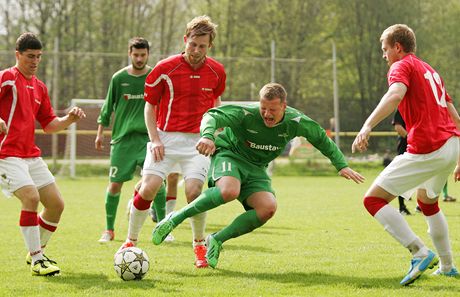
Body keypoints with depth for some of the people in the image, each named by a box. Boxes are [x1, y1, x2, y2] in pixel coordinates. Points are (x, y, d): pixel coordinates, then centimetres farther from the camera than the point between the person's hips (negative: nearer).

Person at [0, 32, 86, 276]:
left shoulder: (39, 87, 16)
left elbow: (49, 125, 21)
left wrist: (70, 119, 3)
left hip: (32, 155, 8)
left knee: (56, 204, 3)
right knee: (31, 197, -23)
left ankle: (36, 252, 21)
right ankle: (36, 260, -16)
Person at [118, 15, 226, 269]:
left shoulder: (216, 71, 1)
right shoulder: (165, 68, -7)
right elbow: (150, 104, 2)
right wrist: (154, 139, -7)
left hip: (198, 141, 1)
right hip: (166, 138, -1)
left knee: (193, 192, -14)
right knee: (148, 188, -12)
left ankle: (199, 245, 9)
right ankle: (131, 241, 6)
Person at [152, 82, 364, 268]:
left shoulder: (295, 122, -12)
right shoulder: (247, 113, -24)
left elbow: (321, 138, 4)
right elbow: (214, 116, -36)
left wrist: (341, 165, 2)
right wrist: (207, 135, -58)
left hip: (256, 169, 5)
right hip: (229, 155, -5)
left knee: (268, 208, -22)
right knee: (229, 191, -38)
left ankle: (217, 240, -8)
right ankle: (176, 219, -24)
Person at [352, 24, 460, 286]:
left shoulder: (402, 66, 0)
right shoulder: (431, 71, 26)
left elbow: (396, 94, -23)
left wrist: (368, 126, -36)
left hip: (427, 150, -9)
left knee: (374, 199, -7)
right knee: (427, 201, 33)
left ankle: (420, 253, -19)